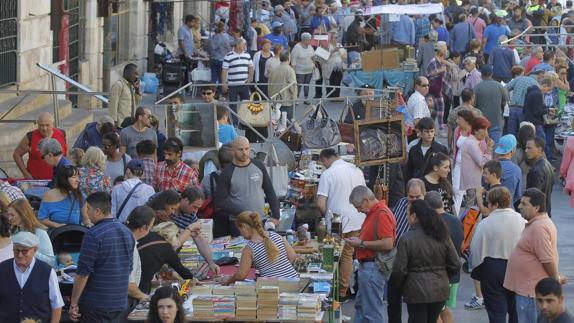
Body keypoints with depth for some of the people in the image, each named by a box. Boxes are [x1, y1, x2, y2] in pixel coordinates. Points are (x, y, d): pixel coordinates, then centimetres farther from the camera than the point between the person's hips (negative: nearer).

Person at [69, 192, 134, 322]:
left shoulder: (93, 235, -16)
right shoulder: (127, 232, 9)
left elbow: (83, 273, -16)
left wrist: (73, 303, -11)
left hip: (96, 304, -7)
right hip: (120, 302, 7)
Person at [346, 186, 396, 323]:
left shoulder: (382, 214, -19)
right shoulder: (373, 213, 14)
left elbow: (387, 244, -26)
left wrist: (361, 244, -18)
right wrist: (358, 240, 9)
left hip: (373, 268, -11)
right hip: (367, 265, 11)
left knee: (372, 311, -6)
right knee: (360, 306, 20)